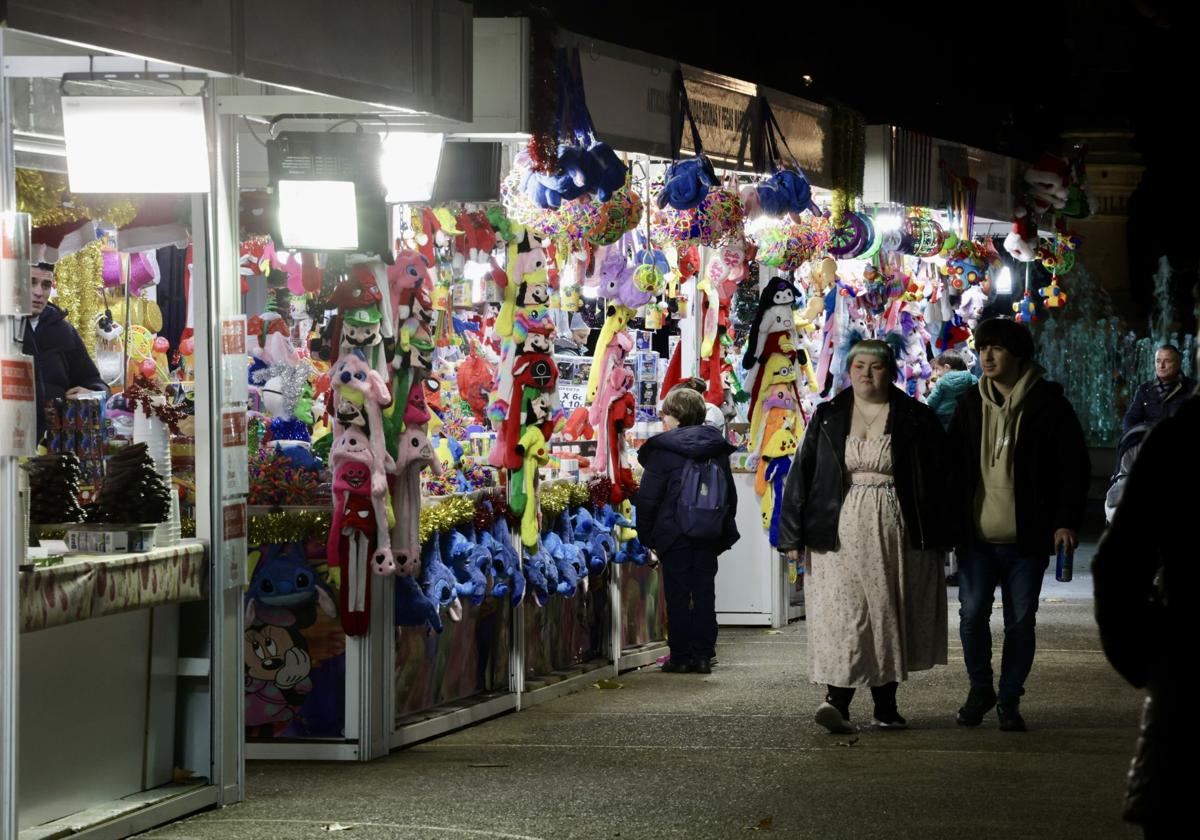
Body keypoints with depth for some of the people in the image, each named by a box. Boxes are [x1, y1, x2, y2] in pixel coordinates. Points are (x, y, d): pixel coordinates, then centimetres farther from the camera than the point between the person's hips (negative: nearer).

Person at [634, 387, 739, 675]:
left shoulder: (663, 449, -8)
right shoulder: (717, 448, 8)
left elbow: (648, 498, -8)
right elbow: (730, 494, 15)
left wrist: (646, 535, 1)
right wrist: (724, 533, 21)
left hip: (675, 535, -5)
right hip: (709, 538, 5)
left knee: (677, 596, 0)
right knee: (704, 594, 8)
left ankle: (680, 657, 0)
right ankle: (703, 656, 8)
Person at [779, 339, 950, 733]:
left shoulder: (916, 419, 4)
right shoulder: (827, 419, 8)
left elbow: (939, 477, 5)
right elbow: (802, 475, 7)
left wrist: (940, 535, 2)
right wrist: (793, 535, 1)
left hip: (896, 534, 0)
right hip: (841, 534, 0)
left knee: (890, 615, 6)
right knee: (842, 615, -11)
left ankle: (885, 704, 16)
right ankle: (837, 700, -19)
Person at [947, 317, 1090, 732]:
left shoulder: (1047, 403, -2)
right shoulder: (970, 405, 9)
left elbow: (1074, 466, -1)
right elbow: (953, 464, 16)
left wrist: (1066, 521, -9)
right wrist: (951, 520, 8)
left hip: (1026, 537, -3)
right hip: (977, 535, 3)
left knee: (1020, 621, 3)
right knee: (972, 612, -2)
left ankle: (1009, 700, 14)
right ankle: (980, 689, 17)